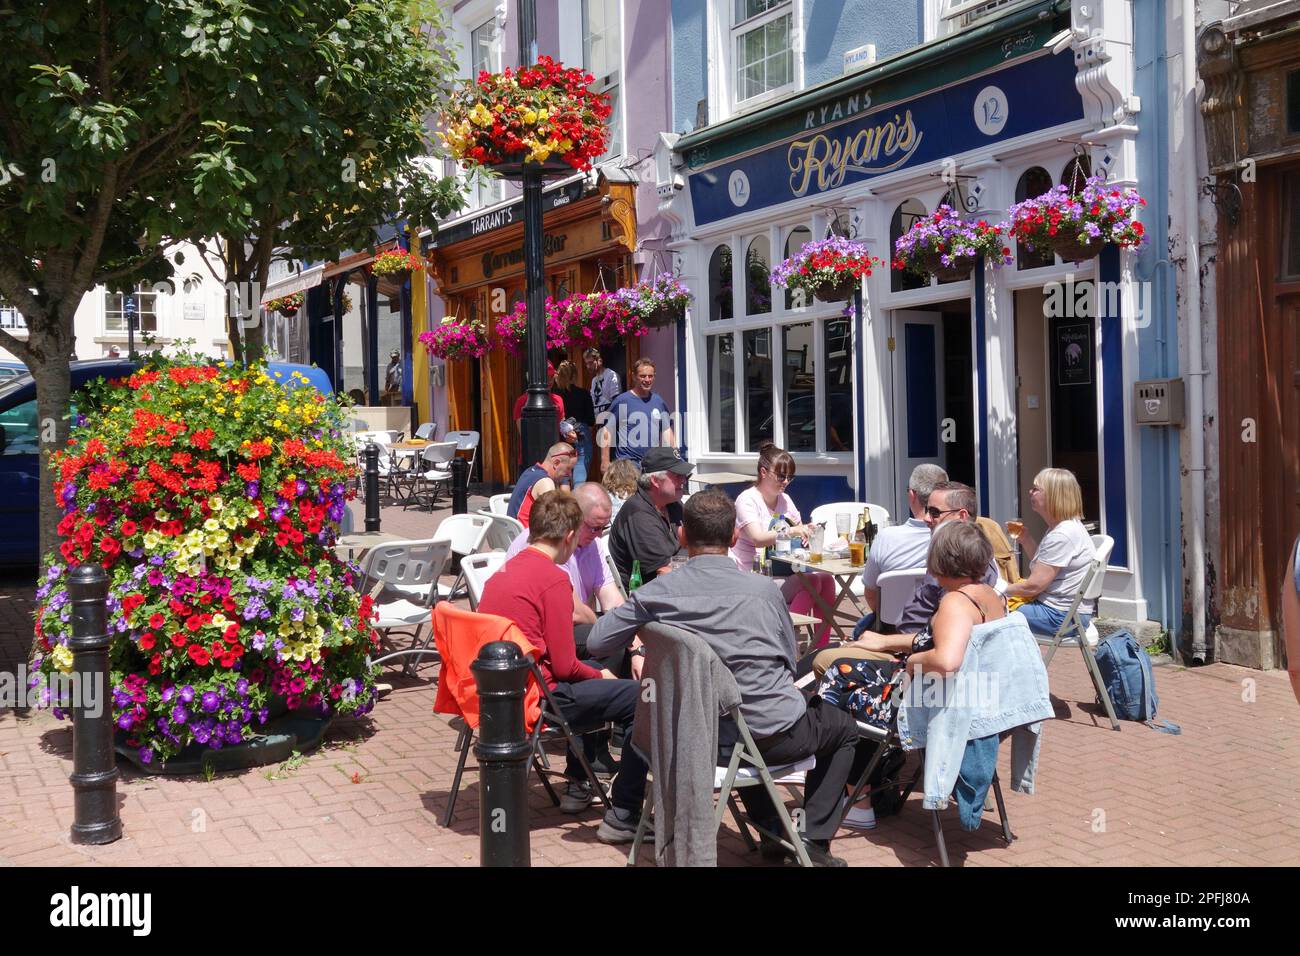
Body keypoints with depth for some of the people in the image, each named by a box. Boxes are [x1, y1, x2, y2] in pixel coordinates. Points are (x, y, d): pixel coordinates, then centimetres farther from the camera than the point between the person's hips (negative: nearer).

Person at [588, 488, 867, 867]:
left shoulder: (655, 594, -11)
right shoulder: (762, 590, -12)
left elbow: (595, 642, -3)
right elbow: (789, 663, 1)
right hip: (774, 736, -3)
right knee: (844, 728, 27)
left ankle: (772, 830, 33)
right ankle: (813, 841, 16)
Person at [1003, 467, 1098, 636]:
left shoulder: (1062, 535, -21)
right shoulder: (1061, 527, 12)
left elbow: (1034, 585, -21)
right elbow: (1040, 564, 22)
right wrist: (1025, 538, 8)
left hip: (1062, 616, -10)